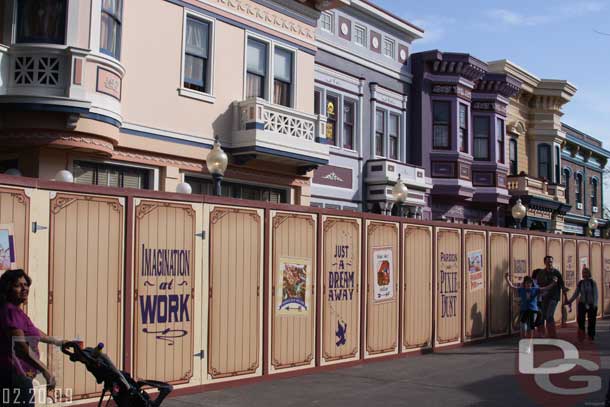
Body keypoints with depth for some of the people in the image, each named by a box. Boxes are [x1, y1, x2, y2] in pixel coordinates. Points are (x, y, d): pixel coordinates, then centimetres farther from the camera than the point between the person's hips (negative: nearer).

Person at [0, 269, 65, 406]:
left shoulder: (16, 311, 16)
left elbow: (33, 331, 33)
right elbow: (20, 346, -27)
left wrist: (56, 341, 45)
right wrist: (45, 371, -30)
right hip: (15, 376, -11)